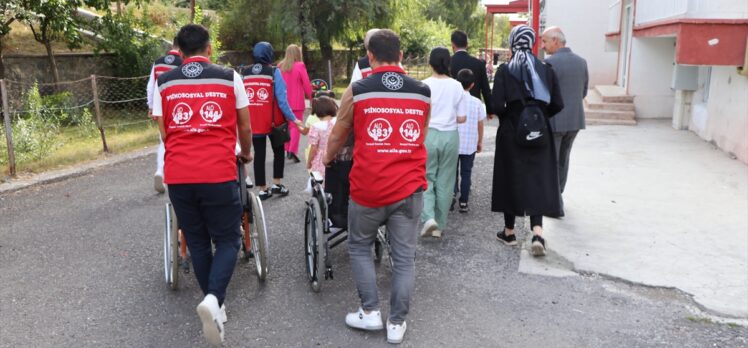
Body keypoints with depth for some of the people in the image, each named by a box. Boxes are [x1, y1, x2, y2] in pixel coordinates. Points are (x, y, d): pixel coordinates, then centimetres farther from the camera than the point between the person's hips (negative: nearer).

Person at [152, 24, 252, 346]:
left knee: (197, 241, 17)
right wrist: (246, 153, 31)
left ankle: (214, 306, 26)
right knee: (227, 240, 9)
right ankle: (213, 299, -14)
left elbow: (164, 133, 13)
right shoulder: (229, 77, 4)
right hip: (219, 174, -2)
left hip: (178, 175, 3)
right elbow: (244, 128, 10)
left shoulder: (163, 82, 9)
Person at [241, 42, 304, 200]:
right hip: (273, 121, -3)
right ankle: (277, 184, 17)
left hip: (253, 122, 3)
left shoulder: (244, 73, 1)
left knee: (259, 154, 13)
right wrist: (293, 119, -6)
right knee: (278, 151, 18)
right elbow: (281, 100, -14)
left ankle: (263, 189, 16)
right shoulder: (274, 72, -10)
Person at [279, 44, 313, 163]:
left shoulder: (280, 66, 2)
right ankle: (293, 151, -11)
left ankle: (287, 149, 25)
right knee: (296, 126, -1)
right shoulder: (300, 66, -10)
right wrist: (311, 97, 4)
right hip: (297, 102, -5)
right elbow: (306, 84, -9)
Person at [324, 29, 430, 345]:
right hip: (409, 188, 2)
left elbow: (338, 136, 10)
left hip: (368, 188, -2)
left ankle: (370, 312, 19)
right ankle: (397, 323, 18)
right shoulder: (423, 92, 4)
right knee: (404, 257, 10)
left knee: (359, 247, 19)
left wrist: (327, 160, 30)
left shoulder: (357, 91, -4)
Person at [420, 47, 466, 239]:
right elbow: (462, 118, 1)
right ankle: (440, 226, 17)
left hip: (428, 135, -2)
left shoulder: (424, 85, -9)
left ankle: (428, 217, -9)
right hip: (450, 136, 2)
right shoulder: (457, 86, -2)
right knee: (445, 181, 10)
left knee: (426, 178, 11)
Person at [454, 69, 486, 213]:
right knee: (466, 173, 9)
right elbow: (480, 124, 1)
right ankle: (463, 202, 11)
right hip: (470, 145, 1)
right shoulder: (477, 102, -4)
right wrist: (480, 142, 14)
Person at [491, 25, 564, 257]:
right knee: (538, 180, 8)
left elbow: (497, 105, -15)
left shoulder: (505, 70, -8)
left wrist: (507, 116, 6)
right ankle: (537, 232, -6)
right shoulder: (546, 69, -1)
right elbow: (557, 105, -2)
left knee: (511, 179, 11)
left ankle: (509, 232, 21)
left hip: (511, 134, -2)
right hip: (539, 135, 2)